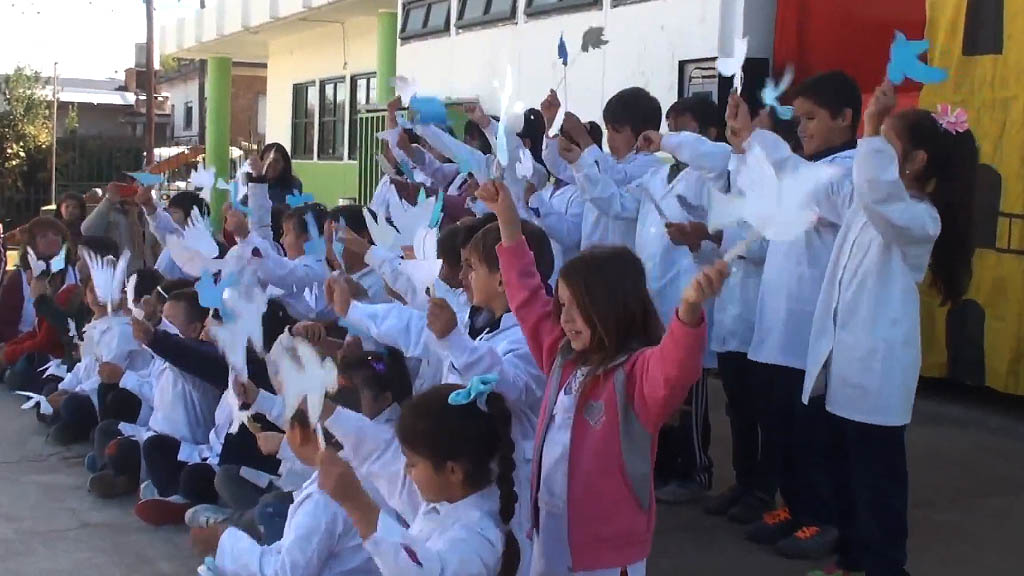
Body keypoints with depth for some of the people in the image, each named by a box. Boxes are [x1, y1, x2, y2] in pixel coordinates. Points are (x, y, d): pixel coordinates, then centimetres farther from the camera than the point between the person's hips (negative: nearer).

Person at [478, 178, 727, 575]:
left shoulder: (639, 373, -19)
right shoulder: (563, 355, 3)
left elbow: (676, 367, -40)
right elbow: (528, 296, 12)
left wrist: (690, 307, -59)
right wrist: (507, 216, 10)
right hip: (550, 534, 7)